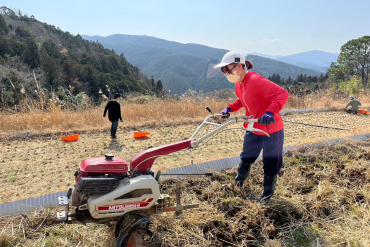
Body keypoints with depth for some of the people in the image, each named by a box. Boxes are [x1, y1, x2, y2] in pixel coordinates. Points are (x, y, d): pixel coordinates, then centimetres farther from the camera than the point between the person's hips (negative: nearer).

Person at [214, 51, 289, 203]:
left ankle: (268, 192, 30)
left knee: (271, 163, 9)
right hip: (253, 129, 8)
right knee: (246, 157, 23)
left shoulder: (256, 81, -28)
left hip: (272, 129, -8)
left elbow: (282, 94, -32)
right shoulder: (238, 85, 0)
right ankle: (239, 180, 49)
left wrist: (270, 112, -44)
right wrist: (230, 108, 3)